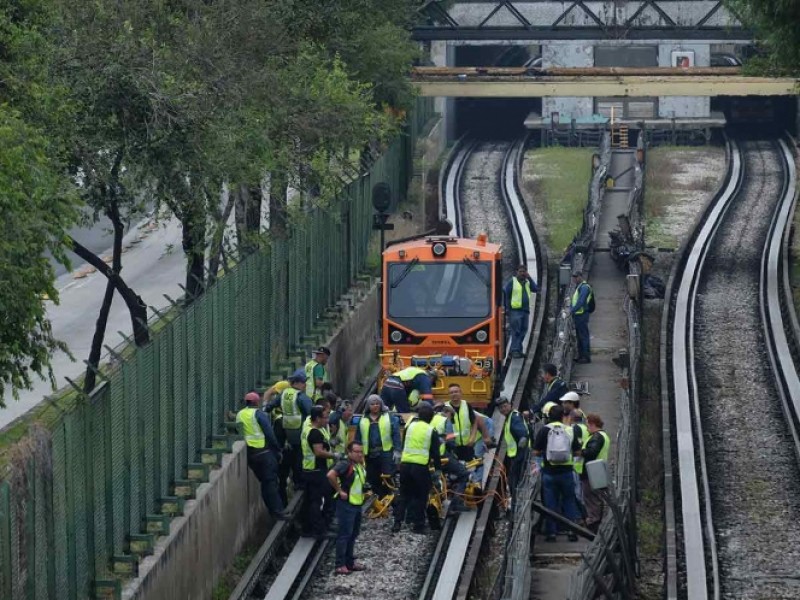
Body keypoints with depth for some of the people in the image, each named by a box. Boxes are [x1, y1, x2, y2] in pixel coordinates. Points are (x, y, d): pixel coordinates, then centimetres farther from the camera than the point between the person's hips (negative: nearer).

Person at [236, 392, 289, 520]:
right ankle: (277, 511, -8)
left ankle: (272, 509, 16)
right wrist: (277, 450, -2)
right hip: (264, 451, -6)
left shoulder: (239, 415, 9)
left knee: (264, 482, 15)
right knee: (270, 482, -4)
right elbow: (270, 434, -11)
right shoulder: (259, 414, -10)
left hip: (249, 453, 6)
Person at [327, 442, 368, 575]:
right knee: (345, 534, -7)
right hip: (346, 504, -9)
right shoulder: (345, 465, -17)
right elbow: (331, 475, -31)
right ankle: (340, 565, -4)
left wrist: (364, 491, 16)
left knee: (353, 534, 15)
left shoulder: (361, 465, 11)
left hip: (357, 503, 9)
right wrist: (339, 490, -22)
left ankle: (350, 562, 25)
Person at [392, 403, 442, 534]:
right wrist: (438, 469, 5)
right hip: (421, 466, -4)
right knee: (420, 496, 6)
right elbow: (435, 453, -3)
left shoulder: (410, 426, 5)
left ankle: (397, 522, 5)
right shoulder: (431, 431, -5)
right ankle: (418, 525, 5)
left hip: (405, 464, 4)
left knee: (404, 495, 13)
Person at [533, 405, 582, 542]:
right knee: (569, 501, 12)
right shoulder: (569, 430, -1)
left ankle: (551, 532, 6)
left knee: (550, 502, 6)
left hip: (549, 471, -1)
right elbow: (577, 451, 2)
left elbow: (535, 452, -6)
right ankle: (572, 531, 7)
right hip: (566, 471, 1)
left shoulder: (544, 430, -5)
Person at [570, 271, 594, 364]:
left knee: (584, 336, -8)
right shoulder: (577, 287, 18)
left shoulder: (584, 287, -13)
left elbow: (581, 301, -21)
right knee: (579, 336, 14)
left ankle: (586, 357, -7)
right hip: (577, 315, 10)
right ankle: (581, 356, 20)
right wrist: (571, 309, 7)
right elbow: (573, 300, 22)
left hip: (582, 315, -10)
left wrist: (572, 310, -19)